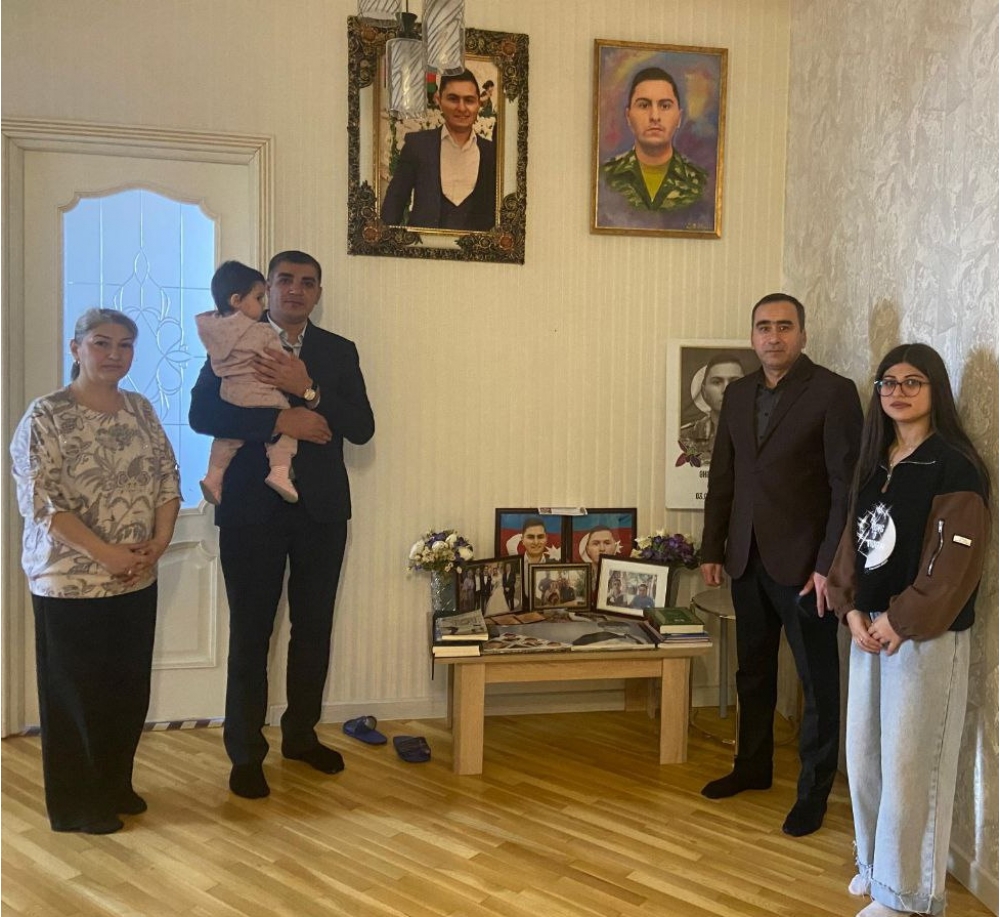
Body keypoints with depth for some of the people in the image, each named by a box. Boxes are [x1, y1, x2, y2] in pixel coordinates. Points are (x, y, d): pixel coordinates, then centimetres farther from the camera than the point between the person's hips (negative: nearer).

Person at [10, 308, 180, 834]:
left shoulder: (141, 410, 7)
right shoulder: (46, 416, -10)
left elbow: (168, 480, 7)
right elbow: (43, 501, -16)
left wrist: (158, 543, -9)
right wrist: (107, 554, -20)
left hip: (137, 580, 6)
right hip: (71, 584, -5)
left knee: (129, 689, 14)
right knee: (75, 693, 7)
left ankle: (115, 785, 33)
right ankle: (75, 805, 24)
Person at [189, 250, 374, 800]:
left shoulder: (339, 352, 8)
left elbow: (361, 428, -2)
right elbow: (201, 413, -10)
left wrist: (306, 389, -16)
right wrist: (279, 421, -20)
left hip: (321, 507, 3)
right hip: (252, 507, -3)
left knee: (314, 627, 12)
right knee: (251, 631, 2)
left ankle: (301, 733, 30)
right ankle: (246, 754, 16)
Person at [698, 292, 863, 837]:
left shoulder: (833, 392, -9)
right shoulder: (738, 393, 9)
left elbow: (848, 485, -12)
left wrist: (830, 565, -16)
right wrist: (712, 549, 10)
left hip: (803, 564, -5)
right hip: (747, 559, 6)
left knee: (818, 682, 7)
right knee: (753, 671, 18)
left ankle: (814, 791, 21)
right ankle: (752, 767, 35)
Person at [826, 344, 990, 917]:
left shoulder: (954, 466, -11)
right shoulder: (875, 463, 11)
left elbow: (955, 563, -16)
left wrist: (899, 623, -14)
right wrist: (853, 612, -1)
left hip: (926, 637, -7)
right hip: (870, 630, 7)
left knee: (908, 763, 1)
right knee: (864, 755, 13)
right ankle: (875, 861, 32)